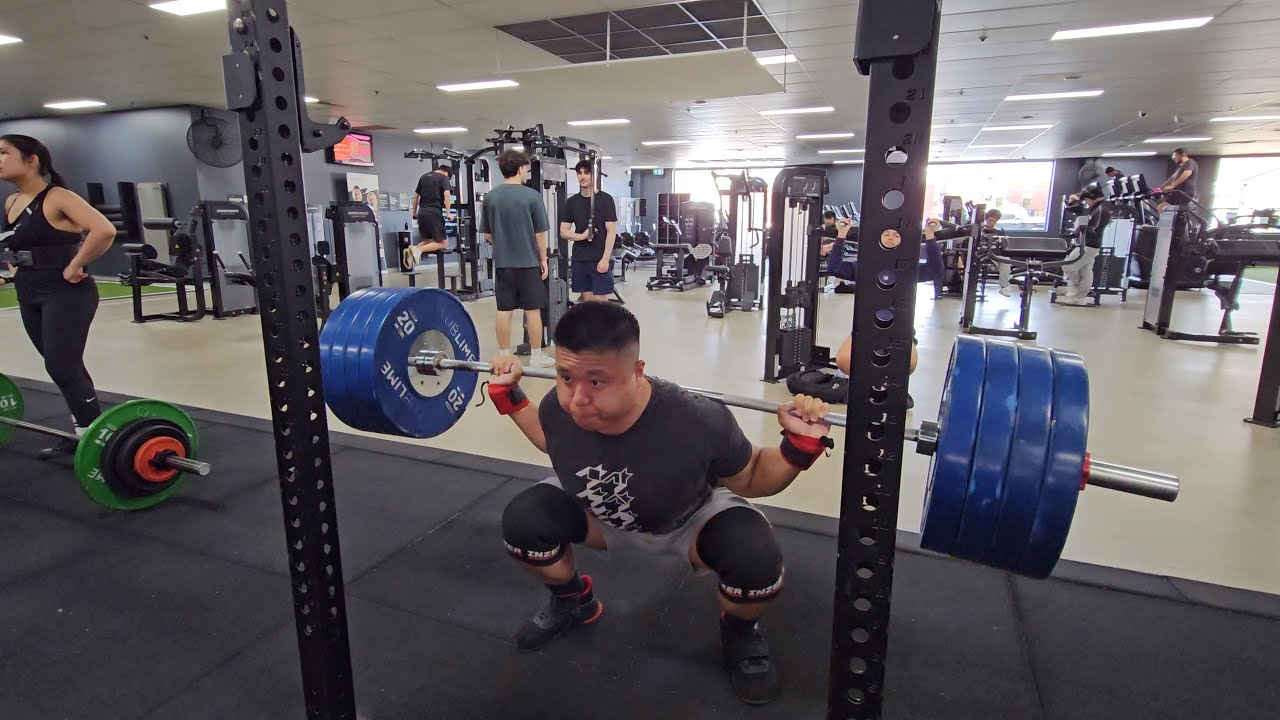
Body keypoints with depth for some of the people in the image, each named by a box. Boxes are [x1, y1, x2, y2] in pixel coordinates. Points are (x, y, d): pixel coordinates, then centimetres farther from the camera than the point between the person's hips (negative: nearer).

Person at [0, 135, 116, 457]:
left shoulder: (57, 198, -14)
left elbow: (104, 230, -30)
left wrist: (75, 265, -22)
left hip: (66, 293, -9)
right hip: (29, 294, 9)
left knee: (62, 368, -10)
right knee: (65, 367, 12)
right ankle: (83, 433, 21)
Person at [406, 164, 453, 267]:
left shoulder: (424, 177, 22)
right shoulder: (444, 177, 4)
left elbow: (416, 195, 24)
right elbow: (447, 194, -13)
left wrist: (414, 213, 31)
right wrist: (448, 213, -14)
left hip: (422, 213, 7)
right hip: (434, 212, -7)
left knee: (428, 240, 18)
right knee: (442, 243, -4)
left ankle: (413, 249, -10)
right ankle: (419, 250, -25)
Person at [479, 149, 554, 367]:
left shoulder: (490, 197, 2)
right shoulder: (532, 196, -9)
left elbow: (487, 235, 8)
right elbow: (540, 233, -6)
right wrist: (543, 259, 5)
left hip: (502, 263, 4)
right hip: (529, 262, -3)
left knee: (504, 311, 8)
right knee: (533, 310, 6)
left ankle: (504, 357, 15)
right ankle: (536, 356, 13)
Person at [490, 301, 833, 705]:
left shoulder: (697, 423, -40)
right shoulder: (558, 408, -28)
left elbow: (751, 480, -18)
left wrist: (801, 445, -34)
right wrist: (508, 394, -7)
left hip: (691, 522, -3)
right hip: (602, 517, 3)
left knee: (757, 559, -32)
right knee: (522, 521, -19)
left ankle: (740, 633, 7)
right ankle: (573, 602, 15)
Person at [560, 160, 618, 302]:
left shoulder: (605, 199, -3)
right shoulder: (572, 202, 10)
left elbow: (611, 231, -7)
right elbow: (563, 231, 9)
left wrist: (605, 258, -14)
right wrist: (582, 236, -10)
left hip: (600, 259, -4)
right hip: (580, 259, 4)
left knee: (600, 301, -5)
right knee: (587, 300, 8)